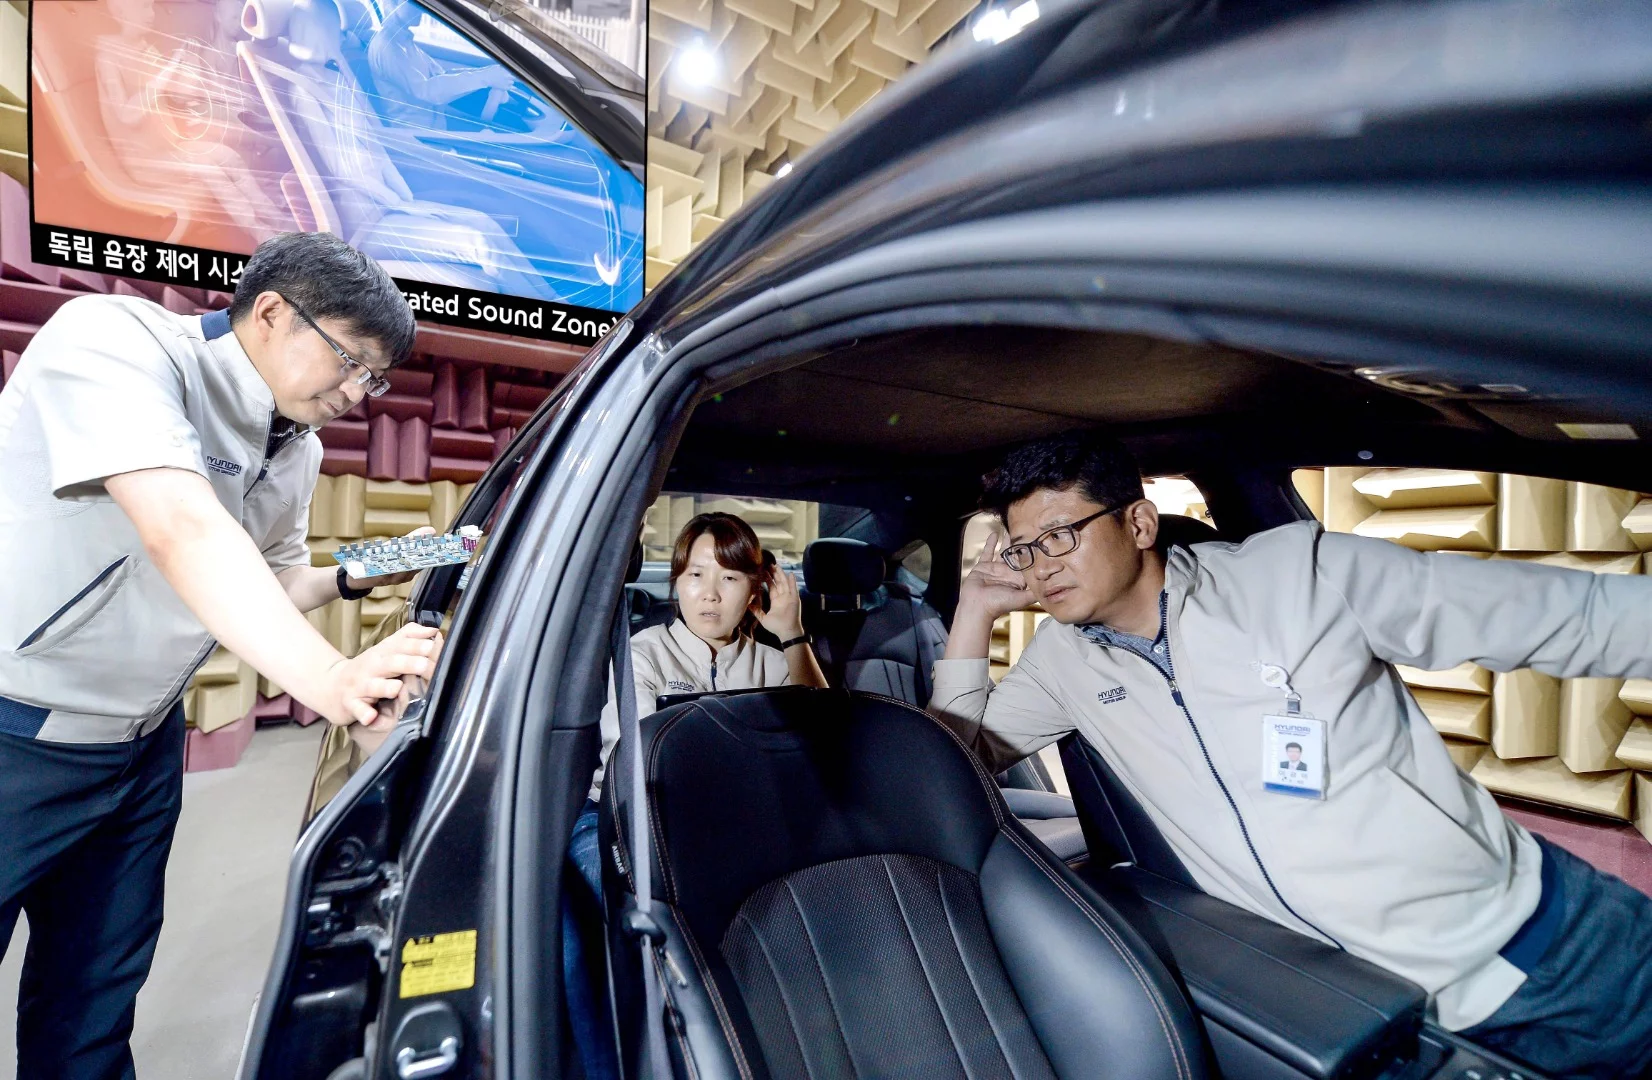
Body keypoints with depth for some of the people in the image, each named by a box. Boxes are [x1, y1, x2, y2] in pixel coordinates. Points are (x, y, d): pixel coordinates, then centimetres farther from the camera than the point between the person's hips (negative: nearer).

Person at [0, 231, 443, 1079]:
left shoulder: (298, 452, 0)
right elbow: (183, 532, -37)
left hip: (142, 743, 6)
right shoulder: (111, 337, -21)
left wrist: (354, 578, -7)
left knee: (94, 993, 18)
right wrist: (330, 680, -45)